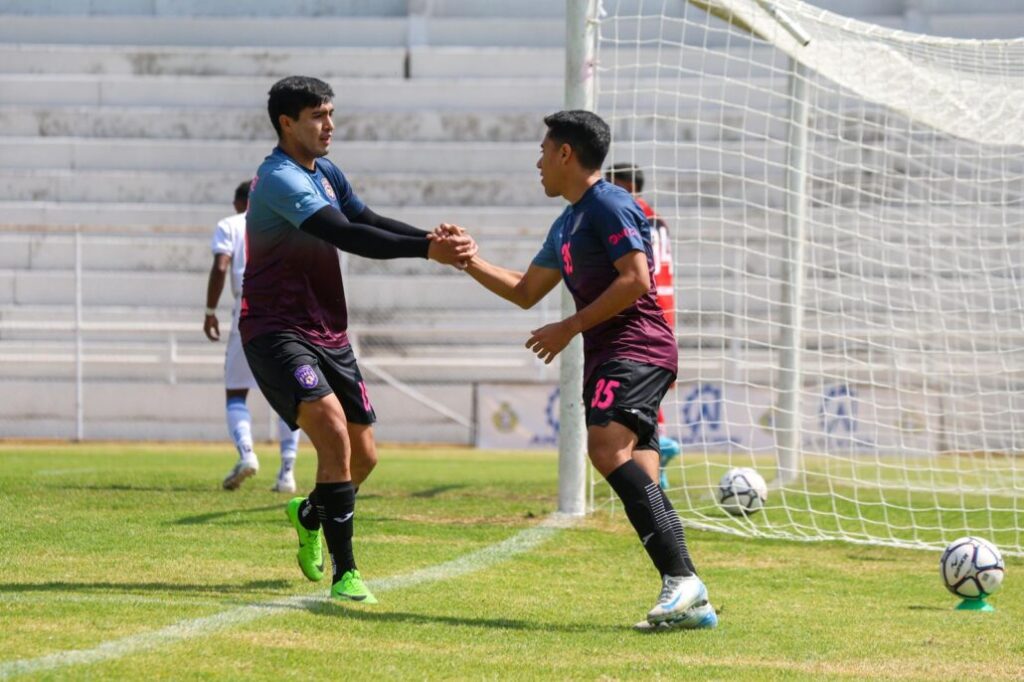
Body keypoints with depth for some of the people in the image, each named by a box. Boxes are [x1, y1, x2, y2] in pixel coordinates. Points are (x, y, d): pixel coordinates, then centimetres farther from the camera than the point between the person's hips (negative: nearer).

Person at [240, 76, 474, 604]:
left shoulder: (325, 173, 13)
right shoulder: (280, 180, -18)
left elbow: (368, 222, 7)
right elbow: (348, 236, -28)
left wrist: (434, 239, -11)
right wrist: (427, 250, -34)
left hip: (328, 334, 9)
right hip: (278, 335, -9)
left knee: (361, 455, 10)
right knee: (333, 430, -26)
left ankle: (309, 514, 43)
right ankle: (344, 574, -23)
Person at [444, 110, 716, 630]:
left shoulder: (609, 206, -7)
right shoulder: (567, 225, 24)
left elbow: (636, 280, -17)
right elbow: (525, 292, 35)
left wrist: (570, 328, -14)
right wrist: (469, 261, 27)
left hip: (636, 349, -10)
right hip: (608, 357, 10)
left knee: (607, 447, -27)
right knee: (639, 484, 0)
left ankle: (681, 578, -33)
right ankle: (689, 603, -5)